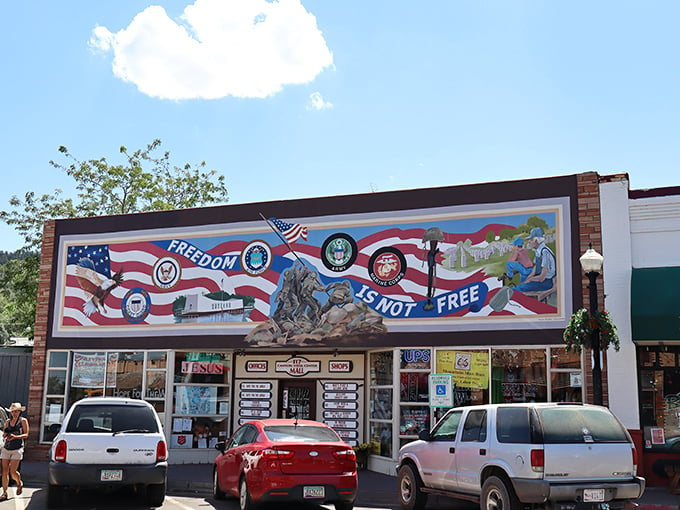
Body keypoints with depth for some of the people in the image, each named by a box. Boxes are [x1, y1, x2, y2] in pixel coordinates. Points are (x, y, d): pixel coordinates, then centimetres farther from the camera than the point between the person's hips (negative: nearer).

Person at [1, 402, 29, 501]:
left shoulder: (23, 421, 2)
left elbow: (26, 434, -3)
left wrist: (15, 437, -17)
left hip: (17, 449, -4)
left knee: (12, 471, -9)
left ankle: (19, 484, 21)